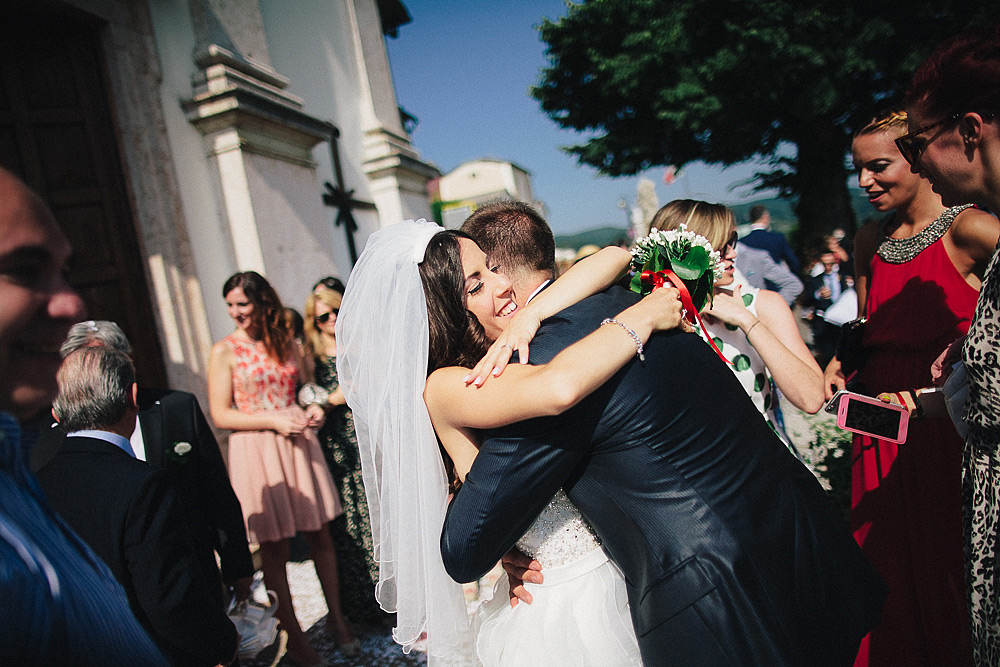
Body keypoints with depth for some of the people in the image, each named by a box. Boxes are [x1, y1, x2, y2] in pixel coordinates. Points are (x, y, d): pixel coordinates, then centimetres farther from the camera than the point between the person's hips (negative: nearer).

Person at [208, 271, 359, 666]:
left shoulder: (287, 344, 9)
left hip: (299, 445, 3)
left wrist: (313, 409, -2)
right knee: (274, 548, 6)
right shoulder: (224, 351, -2)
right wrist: (273, 420, -15)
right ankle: (291, 633, 23)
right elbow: (220, 415, -6)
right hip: (255, 452, -3)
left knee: (319, 536, 8)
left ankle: (336, 618, 27)